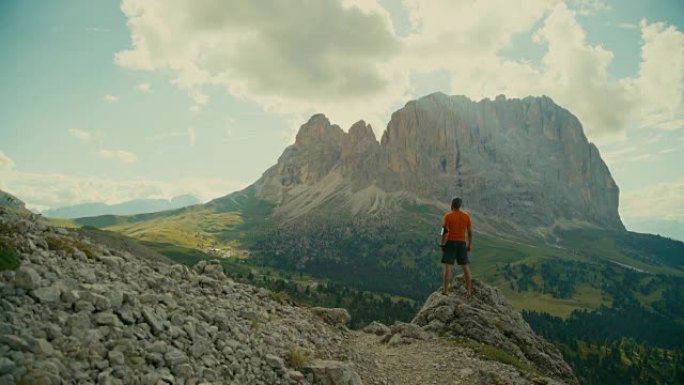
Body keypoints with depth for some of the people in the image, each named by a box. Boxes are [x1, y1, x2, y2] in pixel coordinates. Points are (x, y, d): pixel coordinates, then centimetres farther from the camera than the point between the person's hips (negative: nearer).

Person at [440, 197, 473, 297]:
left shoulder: (448, 216, -8)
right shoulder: (466, 216, 2)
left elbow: (445, 231, -13)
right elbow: (470, 232, 4)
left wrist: (442, 244, -5)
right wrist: (470, 244, 13)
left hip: (450, 243, -3)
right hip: (462, 243, 4)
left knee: (448, 266, -2)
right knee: (465, 267, 11)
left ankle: (445, 290, -4)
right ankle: (468, 290, 14)